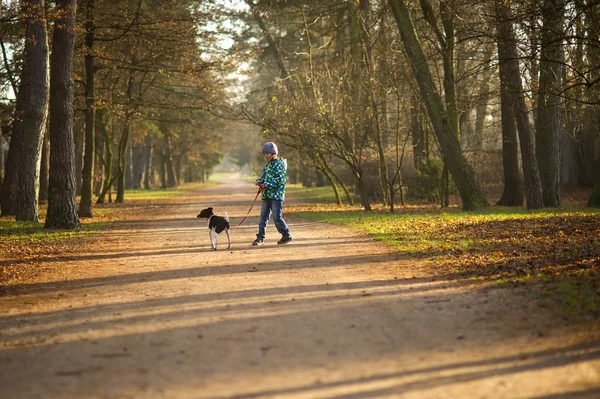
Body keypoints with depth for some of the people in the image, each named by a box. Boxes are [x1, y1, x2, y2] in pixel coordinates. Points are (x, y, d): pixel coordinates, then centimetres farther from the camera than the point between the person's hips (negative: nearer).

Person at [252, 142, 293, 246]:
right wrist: (260, 181, 0)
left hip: (276, 195, -8)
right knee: (263, 217, 6)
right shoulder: (267, 165, 17)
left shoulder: (279, 164, -8)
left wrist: (267, 185, -22)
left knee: (277, 218, -7)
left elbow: (280, 179, -17)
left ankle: (287, 235, 7)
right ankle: (260, 238, 9)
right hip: (266, 195, 8)